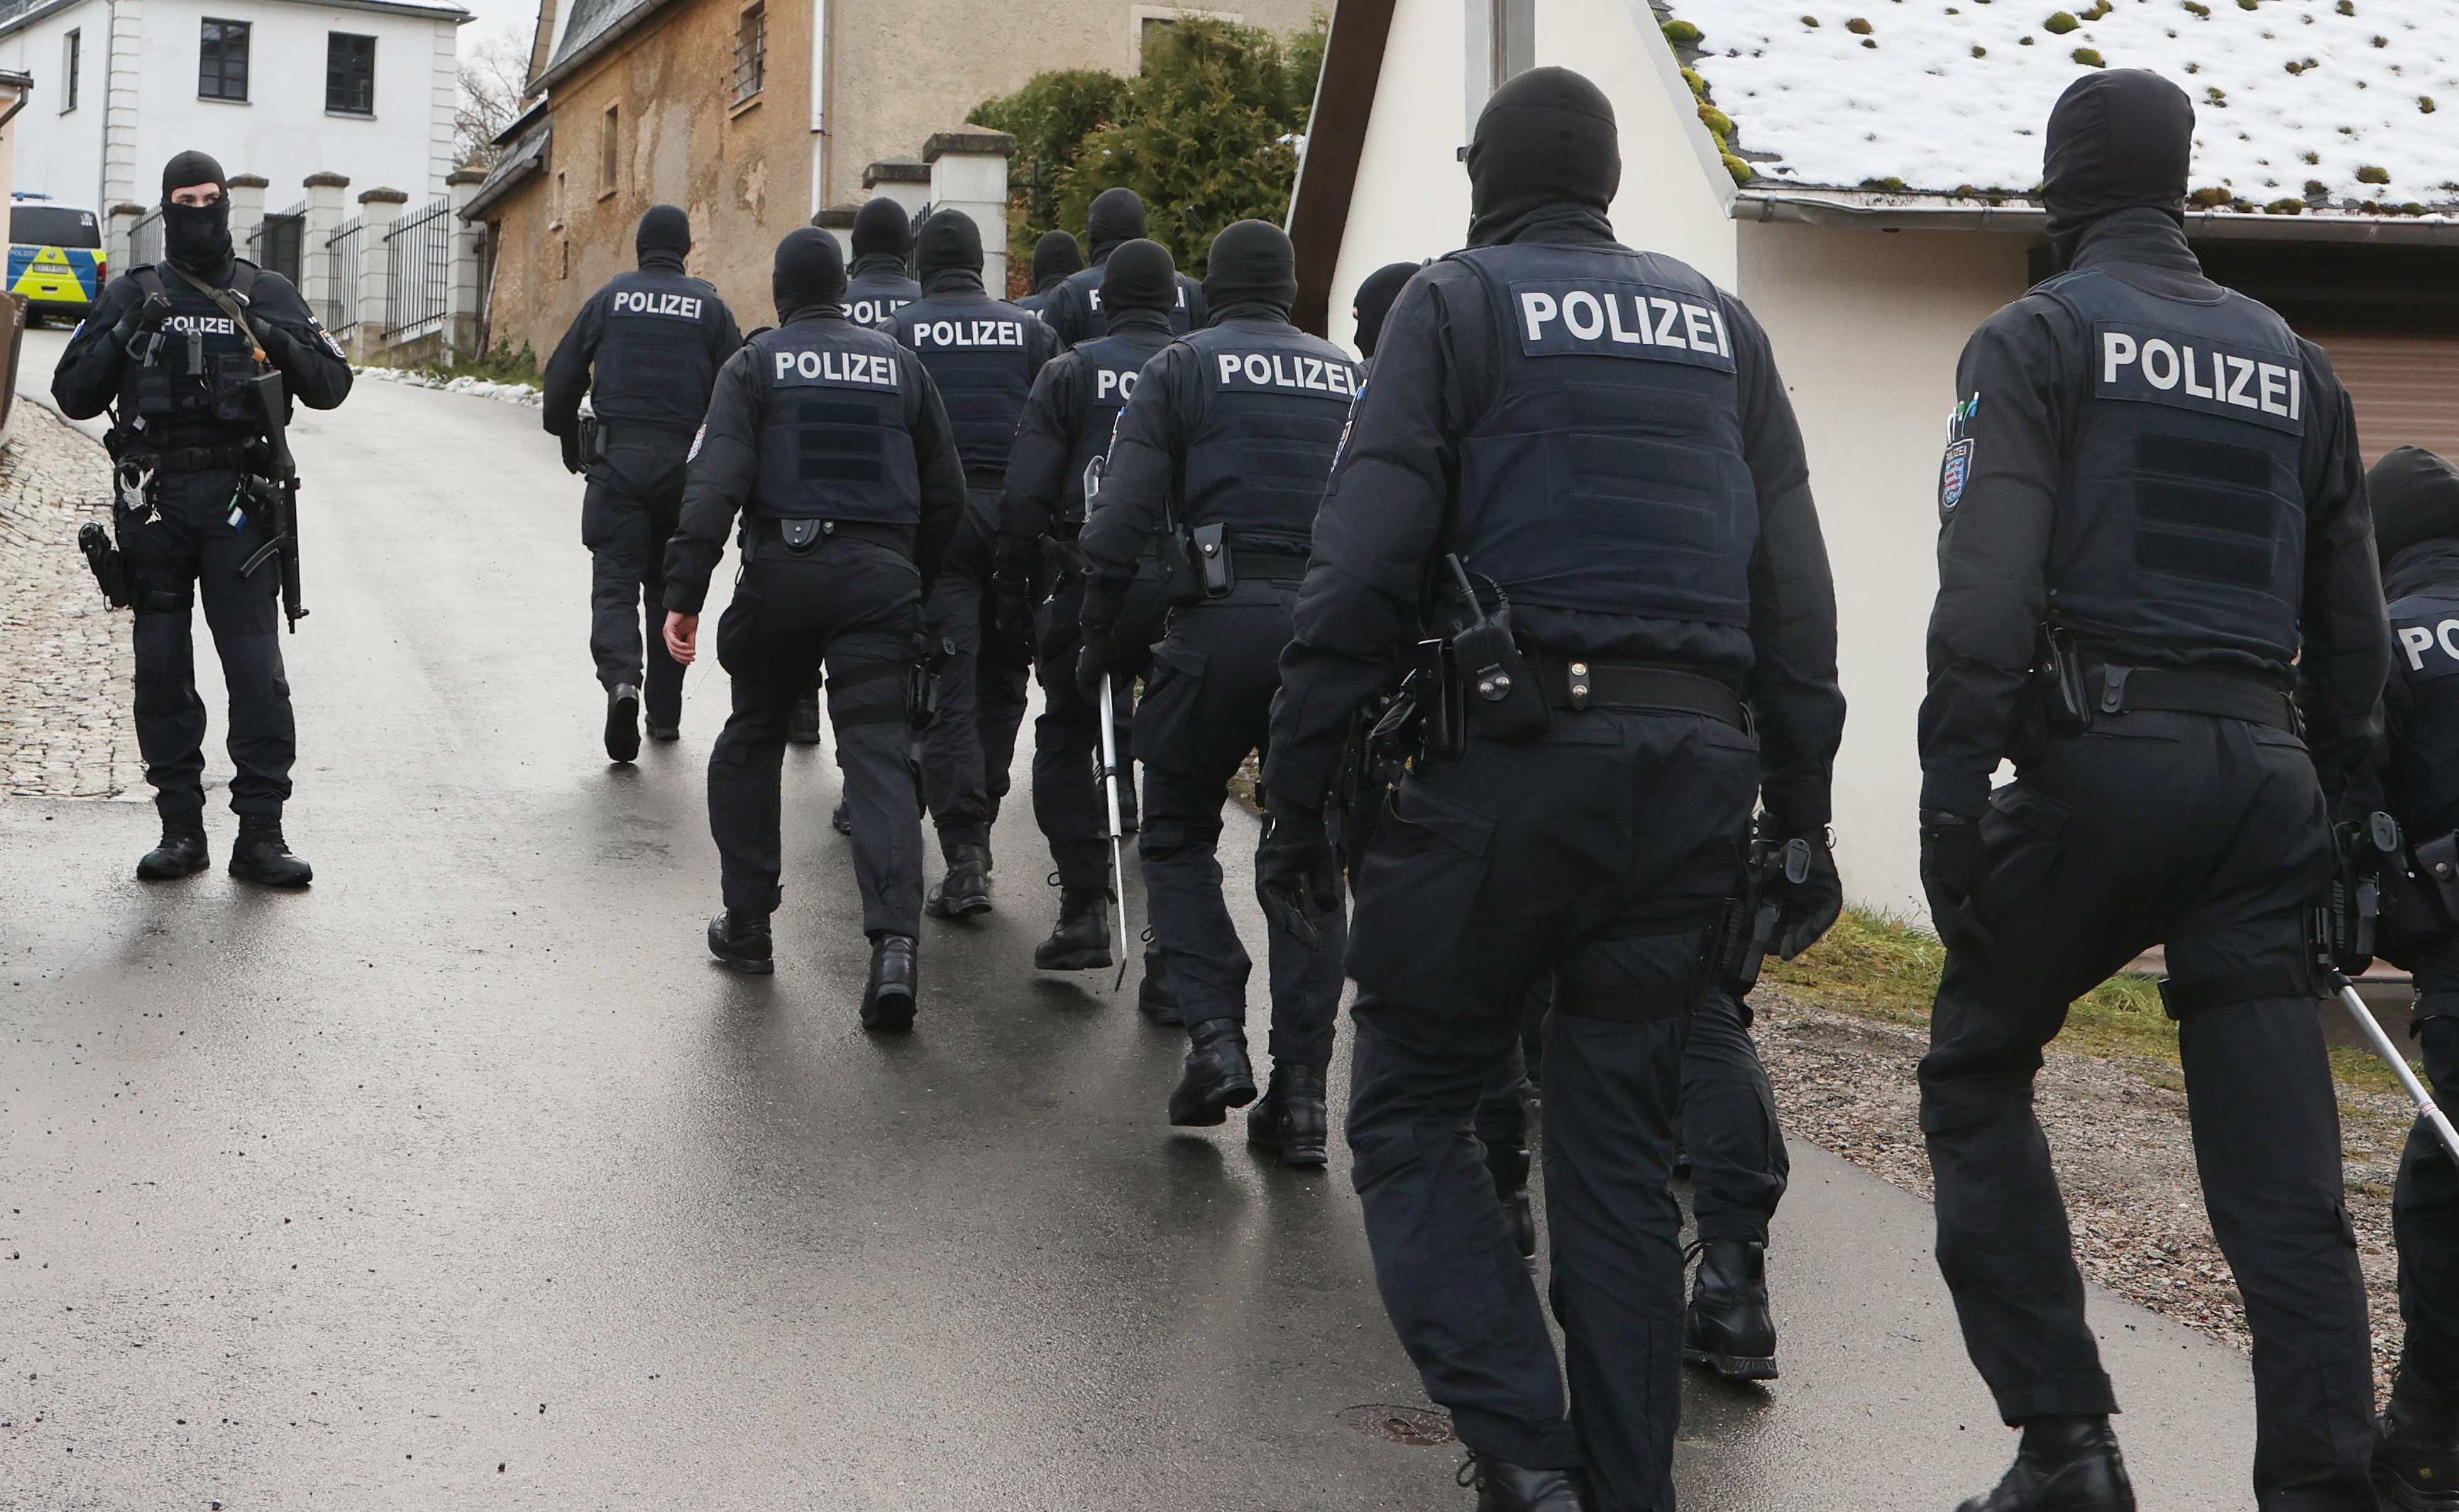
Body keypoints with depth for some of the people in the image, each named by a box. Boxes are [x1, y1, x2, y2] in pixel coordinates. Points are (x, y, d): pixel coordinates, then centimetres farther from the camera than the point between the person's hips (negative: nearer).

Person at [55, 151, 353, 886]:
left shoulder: (269, 295, 10)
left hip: (237, 501, -1)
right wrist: (124, 336, -9)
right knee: (161, 667, 4)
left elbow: (331, 386, 6)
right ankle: (180, 826, 12)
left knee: (256, 667, -7)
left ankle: (261, 832, -4)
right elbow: (74, 396, 6)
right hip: (153, 501, 1)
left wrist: (278, 341, -12)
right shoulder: (132, 294, 11)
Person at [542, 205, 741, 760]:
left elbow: (562, 376, 3)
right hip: (685, 461, 1)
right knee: (670, 584, 13)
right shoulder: (710, 307, 4)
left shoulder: (610, 298, 5)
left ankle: (622, 679, -27)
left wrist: (570, 444, 16)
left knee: (615, 579, -1)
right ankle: (665, 710, 18)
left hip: (618, 458, -1)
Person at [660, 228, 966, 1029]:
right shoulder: (901, 366, 12)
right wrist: (915, 581, 25)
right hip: (879, 578, 1)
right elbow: (945, 492, 14)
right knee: (879, 753, -3)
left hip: (781, 572, -1)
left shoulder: (755, 364, 3)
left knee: (752, 738, 18)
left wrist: (685, 592, -12)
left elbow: (713, 482, -9)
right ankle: (894, 940, -20)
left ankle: (747, 923, 20)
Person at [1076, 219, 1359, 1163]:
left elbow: (1124, 514, -3)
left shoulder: (1183, 367, 7)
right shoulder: (1353, 378, 18)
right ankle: (1300, 1088, 6)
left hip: (1223, 621, -3)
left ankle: (1215, 1034, -2)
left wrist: (1097, 638, 4)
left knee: (1178, 834, 13)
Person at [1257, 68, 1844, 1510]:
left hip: (1513, 754, -4)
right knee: (1622, 1145, 11)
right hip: (1695, 763, 5)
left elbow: (1368, 563, -7)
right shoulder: (1722, 325, 18)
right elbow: (1796, 592, 13)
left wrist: (1299, 788, -4)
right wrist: (1802, 809, 15)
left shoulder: (1459, 303, 4)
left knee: (1411, 1104, 7)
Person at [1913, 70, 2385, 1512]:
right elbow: (2351, 628, 18)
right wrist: (2335, 818, 22)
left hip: (2100, 756, -4)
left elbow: (1987, 589, -11)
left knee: (1978, 1072, 12)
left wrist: (1952, 796, -13)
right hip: (2262, 771, 5)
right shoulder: (2294, 365, 19)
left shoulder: (2034, 341, 3)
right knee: (2281, 1163, 4)